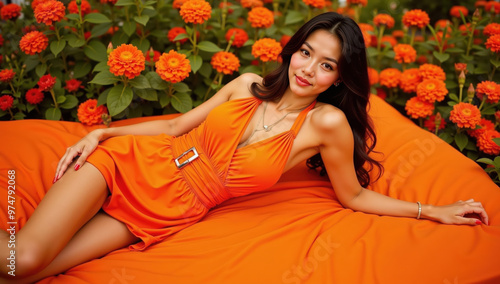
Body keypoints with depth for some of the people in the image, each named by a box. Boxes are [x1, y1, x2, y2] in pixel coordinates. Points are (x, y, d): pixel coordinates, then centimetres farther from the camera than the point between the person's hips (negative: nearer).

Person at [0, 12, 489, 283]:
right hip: (136, 160, 2)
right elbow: (177, 125, 8)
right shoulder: (249, 85, 1)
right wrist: (102, 133, 1)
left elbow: (354, 196, 3)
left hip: (168, 210, -2)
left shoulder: (327, 122, -8)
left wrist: (435, 212, 3)